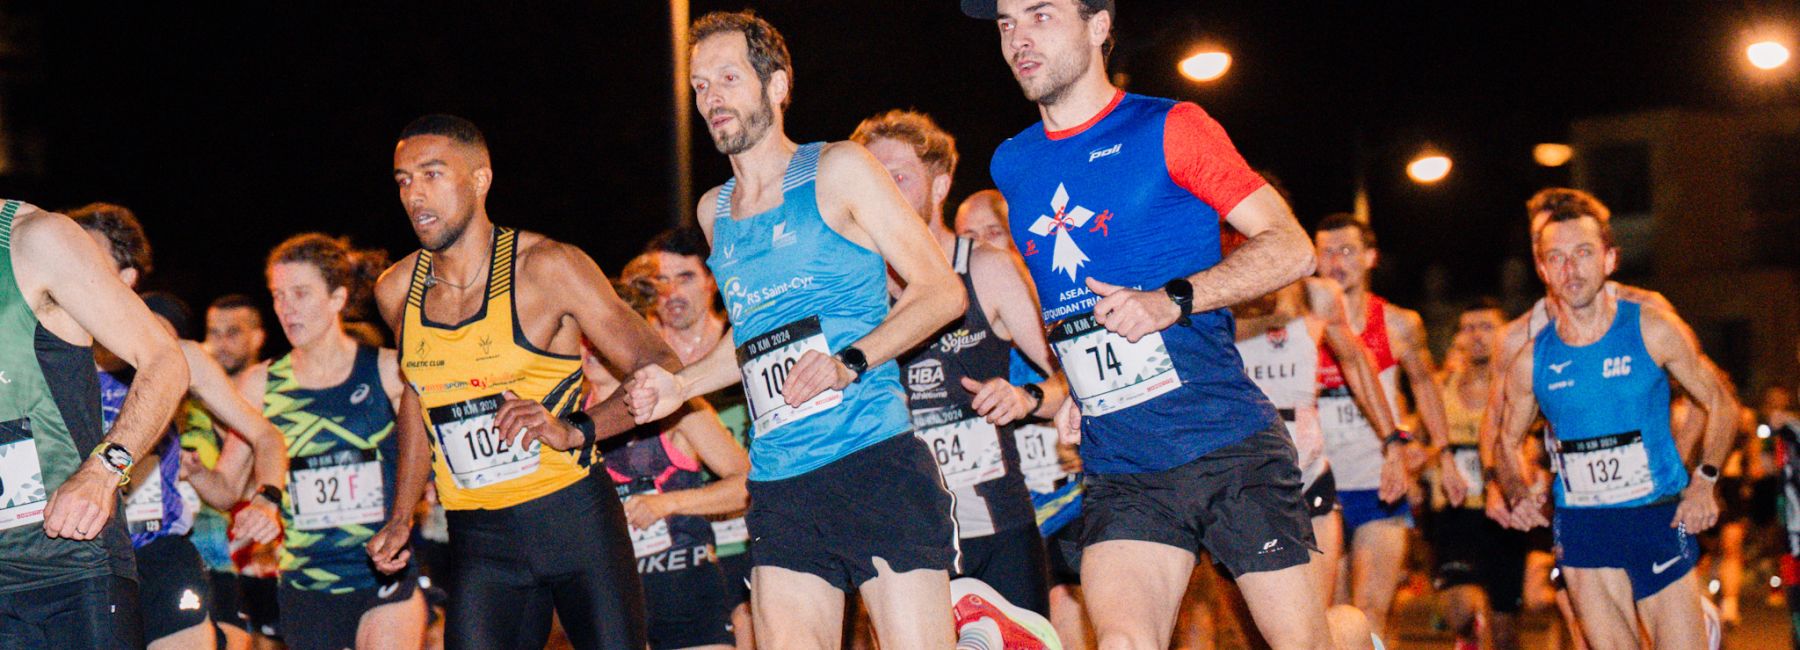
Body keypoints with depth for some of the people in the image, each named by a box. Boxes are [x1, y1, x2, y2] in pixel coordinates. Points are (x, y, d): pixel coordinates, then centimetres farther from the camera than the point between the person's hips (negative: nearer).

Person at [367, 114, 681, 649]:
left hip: (574, 518, -3)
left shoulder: (546, 268, -9)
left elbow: (661, 369, -8)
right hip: (478, 540, 3)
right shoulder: (397, 292, 5)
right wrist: (401, 517, 18)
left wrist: (576, 430, -22)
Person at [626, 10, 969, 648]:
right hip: (778, 484, 6)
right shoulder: (714, 211, 20)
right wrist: (680, 385, 16)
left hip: (872, 459, -6)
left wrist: (850, 362, -16)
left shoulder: (836, 171, 2)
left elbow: (941, 289, -3)